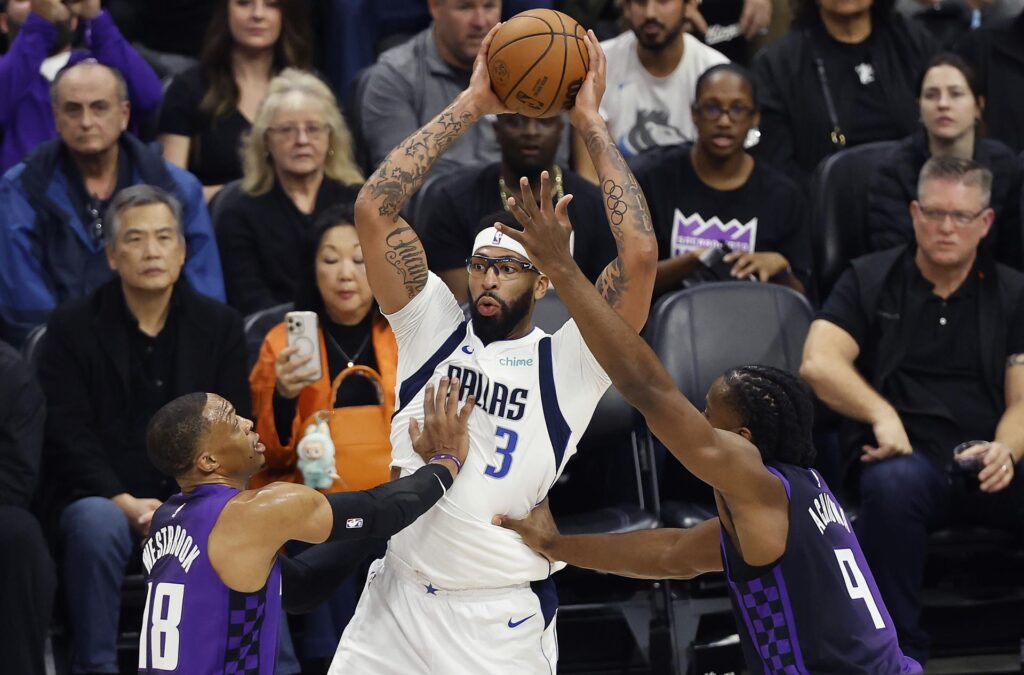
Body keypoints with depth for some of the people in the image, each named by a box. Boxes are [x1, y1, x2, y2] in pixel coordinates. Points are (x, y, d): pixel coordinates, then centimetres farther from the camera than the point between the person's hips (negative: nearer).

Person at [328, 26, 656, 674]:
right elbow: (374, 208, -1)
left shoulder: (569, 364, 0)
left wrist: (591, 122, -7)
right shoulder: (434, 328, 8)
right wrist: (470, 107, -3)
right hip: (396, 602, 3)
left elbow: (640, 255, -14)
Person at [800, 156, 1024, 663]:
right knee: (894, 484, -39)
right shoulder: (870, 280, 13)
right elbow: (818, 363, -2)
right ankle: (900, 653, -27)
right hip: (905, 456, -1)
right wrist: (882, 414, -19)